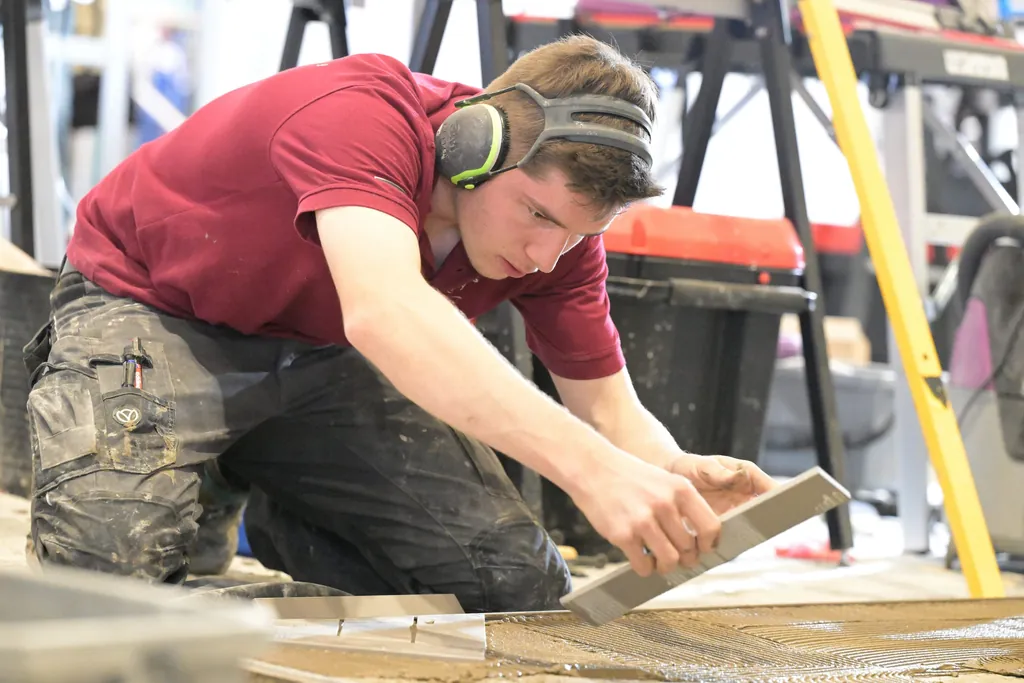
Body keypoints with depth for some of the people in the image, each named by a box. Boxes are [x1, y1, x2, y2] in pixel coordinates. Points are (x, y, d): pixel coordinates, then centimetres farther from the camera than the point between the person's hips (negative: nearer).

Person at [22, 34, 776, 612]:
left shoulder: (560, 220, -14)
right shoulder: (362, 112, -36)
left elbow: (614, 414, -10)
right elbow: (384, 312, -54)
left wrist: (680, 475, -37)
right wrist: (589, 467, -65)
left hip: (315, 354, 6)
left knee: (518, 584, -7)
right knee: (109, 568, -33)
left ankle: (277, 520, 16)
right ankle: (204, 499, 3)